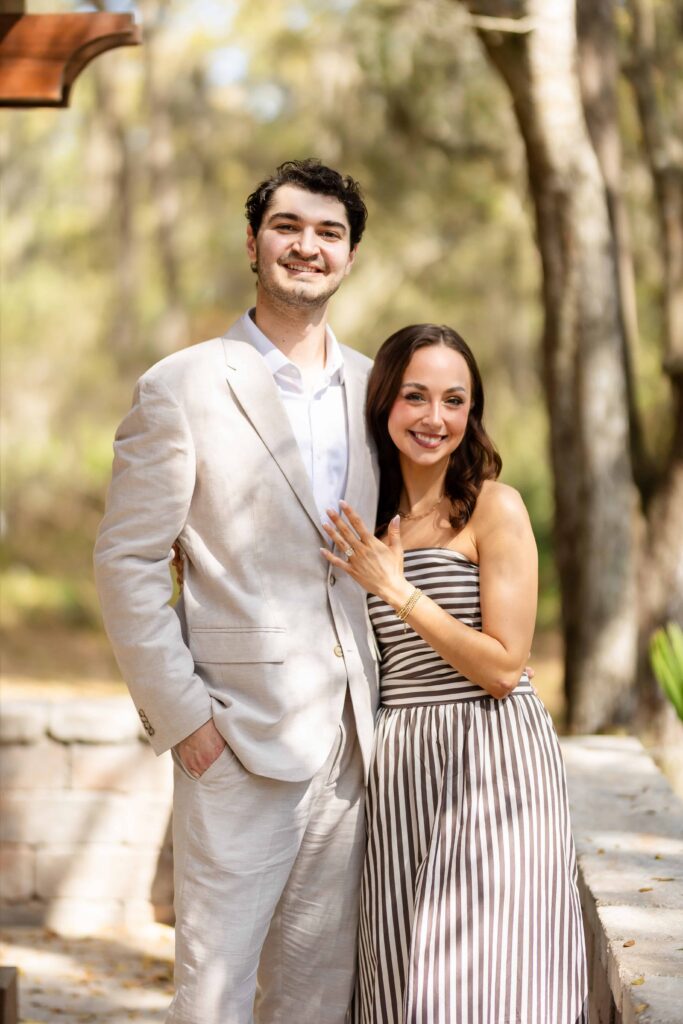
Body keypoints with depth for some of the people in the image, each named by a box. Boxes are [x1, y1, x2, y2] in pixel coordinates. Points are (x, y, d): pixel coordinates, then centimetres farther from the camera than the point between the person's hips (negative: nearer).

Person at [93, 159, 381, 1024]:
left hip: (351, 736, 5)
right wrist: (181, 716, -11)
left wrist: (381, 709, 9)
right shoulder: (181, 389, -6)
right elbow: (125, 563, -7)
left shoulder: (369, 387, 11)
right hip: (239, 740, -5)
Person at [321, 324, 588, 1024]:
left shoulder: (495, 508, -6)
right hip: (398, 768, 6)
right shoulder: (367, 524, 12)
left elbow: (502, 667, -11)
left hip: (491, 761, -5)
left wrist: (396, 588, -13)